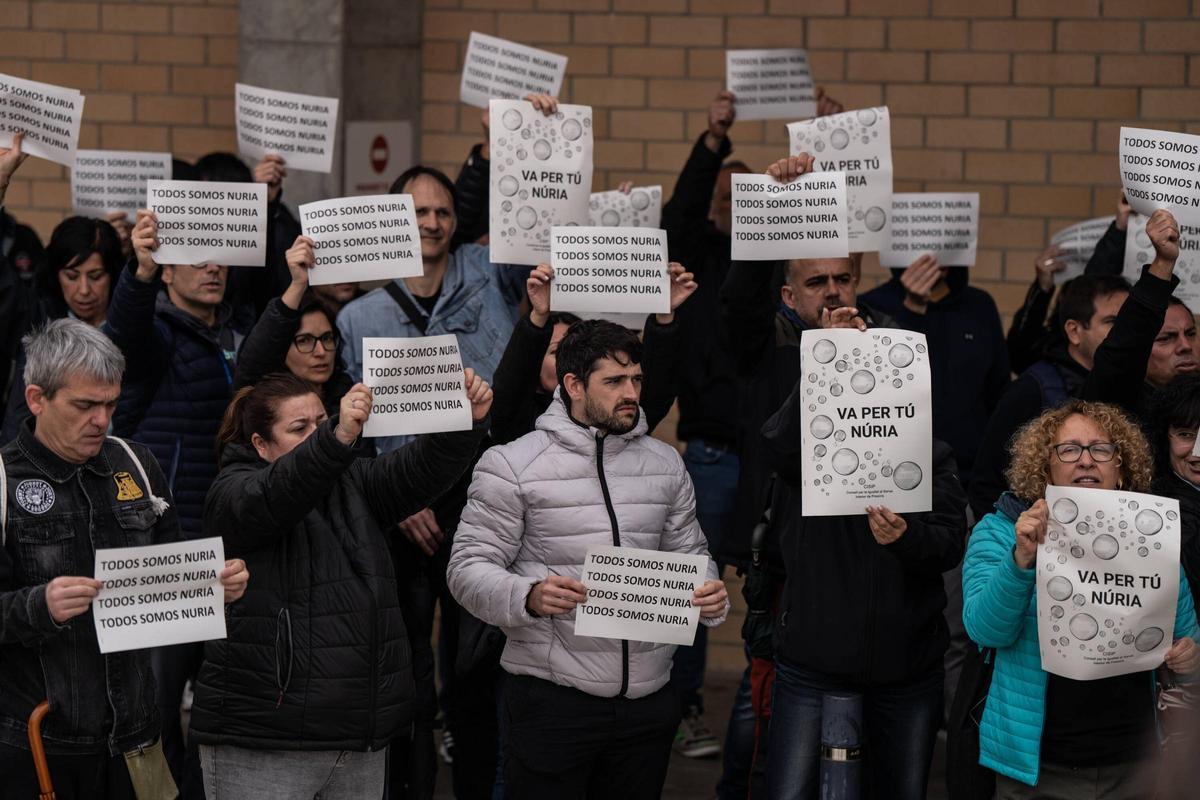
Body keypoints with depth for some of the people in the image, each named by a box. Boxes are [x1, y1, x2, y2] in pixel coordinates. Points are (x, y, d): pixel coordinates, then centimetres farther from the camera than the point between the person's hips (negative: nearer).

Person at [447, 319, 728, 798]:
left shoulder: (665, 464, 12)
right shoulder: (513, 464, -3)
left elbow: (689, 555, 19)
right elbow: (469, 568, -6)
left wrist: (708, 596, -4)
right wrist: (528, 596, -25)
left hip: (648, 700, 4)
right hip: (553, 700, -4)